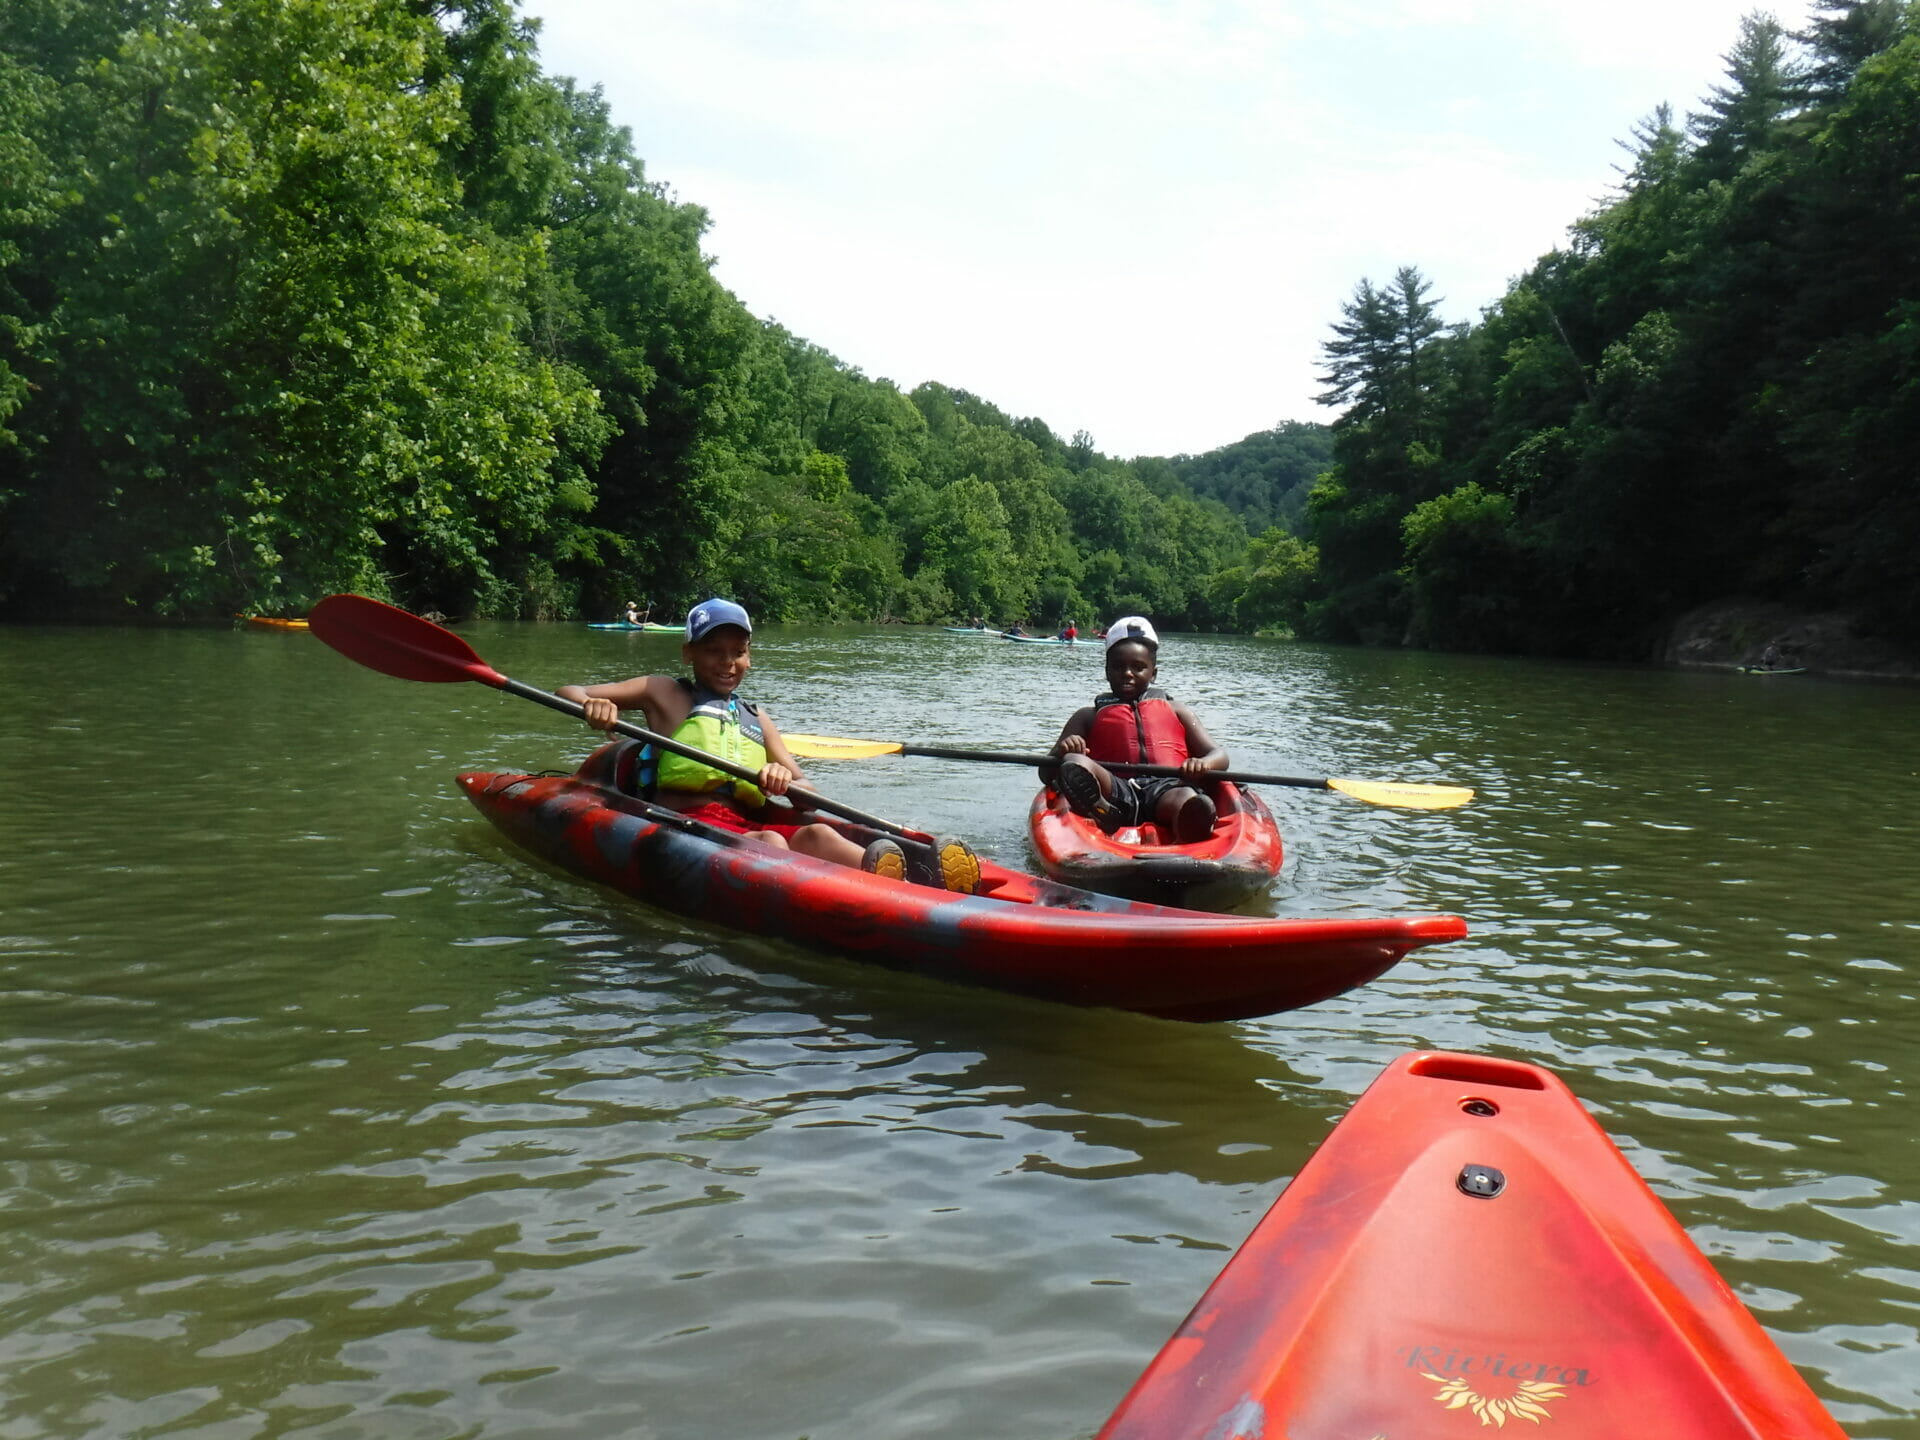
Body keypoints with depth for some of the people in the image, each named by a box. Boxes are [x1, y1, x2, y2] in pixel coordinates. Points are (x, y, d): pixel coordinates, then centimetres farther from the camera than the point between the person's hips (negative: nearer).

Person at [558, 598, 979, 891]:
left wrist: (785, 776, -10)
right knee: (770, 843, -36)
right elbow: (567, 693, 11)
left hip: (749, 824, 4)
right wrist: (591, 705, -14)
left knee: (814, 834, -31)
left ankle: (917, 872, -62)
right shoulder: (664, 692, 16)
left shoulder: (755, 717, 26)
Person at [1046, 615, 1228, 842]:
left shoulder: (1174, 711, 31)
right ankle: (1107, 820, -61)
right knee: (1074, 764, -32)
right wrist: (1062, 751, -9)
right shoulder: (1089, 716, 28)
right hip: (1114, 792, 0)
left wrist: (1202, 764, -7)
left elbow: (1219, 756, 20)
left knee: (1197, 805, -36)